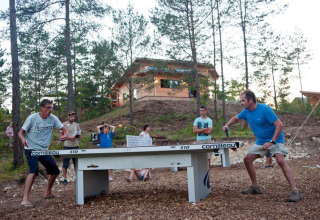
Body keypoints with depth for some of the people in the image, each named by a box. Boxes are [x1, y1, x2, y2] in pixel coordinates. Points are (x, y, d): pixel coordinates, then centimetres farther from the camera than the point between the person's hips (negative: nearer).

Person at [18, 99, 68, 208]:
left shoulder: (53, 118, -3)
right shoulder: (32, 118, -12)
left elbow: (64, 130, -2)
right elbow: (21, 133, -6)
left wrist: (64, 135, -26)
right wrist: (23, 139, -29)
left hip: (44, 150, 5)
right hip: (31, 150, -5)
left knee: (55, 171, 8)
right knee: (34, 170, -27)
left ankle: (48, 193, 31)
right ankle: (25, 199, -23)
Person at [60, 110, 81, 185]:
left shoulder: (76, 124, 13)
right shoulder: (64, 124, 1)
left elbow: (80, 136, 16)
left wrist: (78, 135, -8)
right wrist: (69, 138, -17)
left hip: (75, 146, 4)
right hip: (67, 146, -3)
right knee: (65, 164, 1)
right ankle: (64, 179, 10)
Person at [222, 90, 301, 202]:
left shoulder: (264, 109, -24)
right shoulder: (246, 111, -2)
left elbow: (279, 125, -26)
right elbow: (236, 118, 18)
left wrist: (271, 142, -30)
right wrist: (226, 125, -1)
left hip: (275, 139, -7)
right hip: (260, 141, 8)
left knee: (281, 161, -26)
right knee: (247, 160, 3)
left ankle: (295, 191, -20)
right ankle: (255, 187, 16)